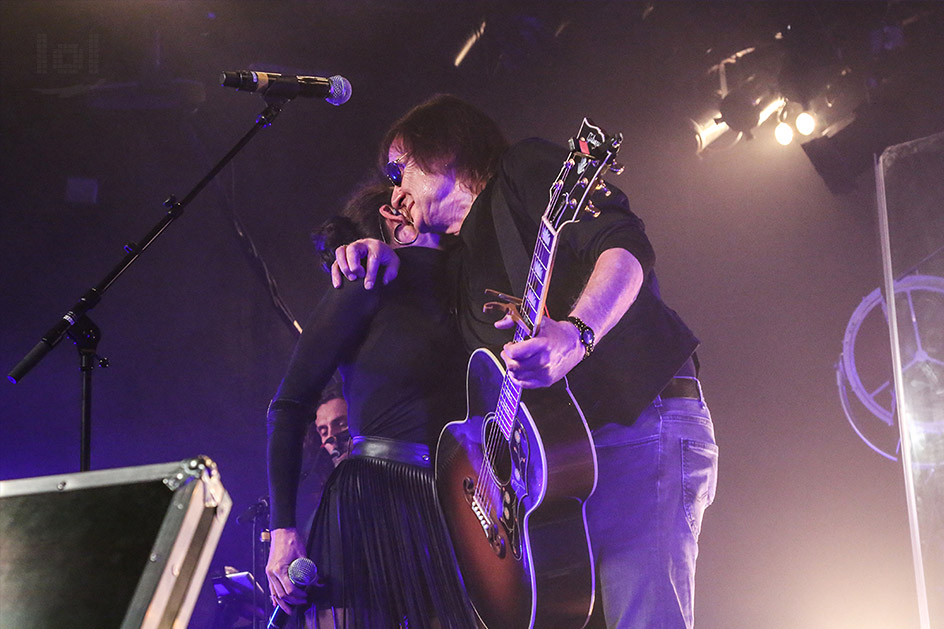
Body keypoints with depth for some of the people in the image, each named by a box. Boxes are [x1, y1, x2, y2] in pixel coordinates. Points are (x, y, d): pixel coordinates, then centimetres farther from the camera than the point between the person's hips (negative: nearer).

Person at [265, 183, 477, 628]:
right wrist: (283, 528, -11)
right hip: (374, 504, -6)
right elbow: (289, 405, -4)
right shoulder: (366, 291, 0)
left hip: (448, 512, 6)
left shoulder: (448, 297, 19)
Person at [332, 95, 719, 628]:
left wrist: (576, 334, -33)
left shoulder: (528, 169, 3)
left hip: (642, 427, -8)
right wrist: (382, 254, 16)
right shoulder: (462, 258, 27)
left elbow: (625, 244, -13)